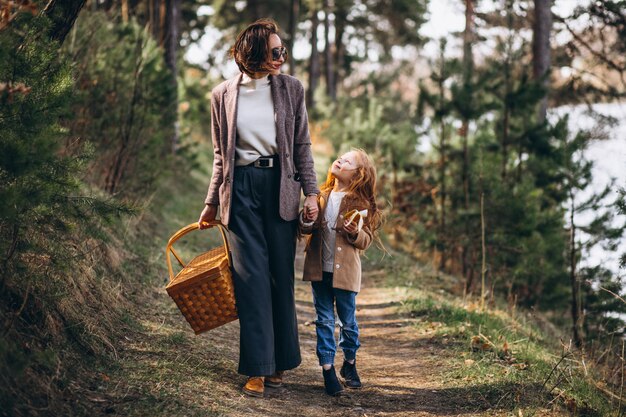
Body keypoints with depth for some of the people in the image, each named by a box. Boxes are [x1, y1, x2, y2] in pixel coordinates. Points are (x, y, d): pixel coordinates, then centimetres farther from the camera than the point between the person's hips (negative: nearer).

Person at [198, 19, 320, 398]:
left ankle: (279, 362, 16)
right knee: (250, 275, -4)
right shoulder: (223, 95, 6)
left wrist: (311, 192, -2)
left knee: (281, 275, 3)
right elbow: (221, 154, 13)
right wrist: (211, 203, 12)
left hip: (280, 185, 0)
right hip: (240, 187, 0)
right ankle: (257, 369, 0)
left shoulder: (291, 88, 5)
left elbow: (303, 146, 7)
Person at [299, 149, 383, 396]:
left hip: (345, 271, -3)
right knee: (324, 320, 6)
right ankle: (327, 368, 11)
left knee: (348, 321, 9)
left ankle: (350, 362, 28)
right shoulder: (321, 196, 6)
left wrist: (355, 233, -23)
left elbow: (366, 241, -3)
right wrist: (307, 221, -10)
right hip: (319, 269, 3)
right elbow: (305, 230, 12)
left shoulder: (361, 204, -5)